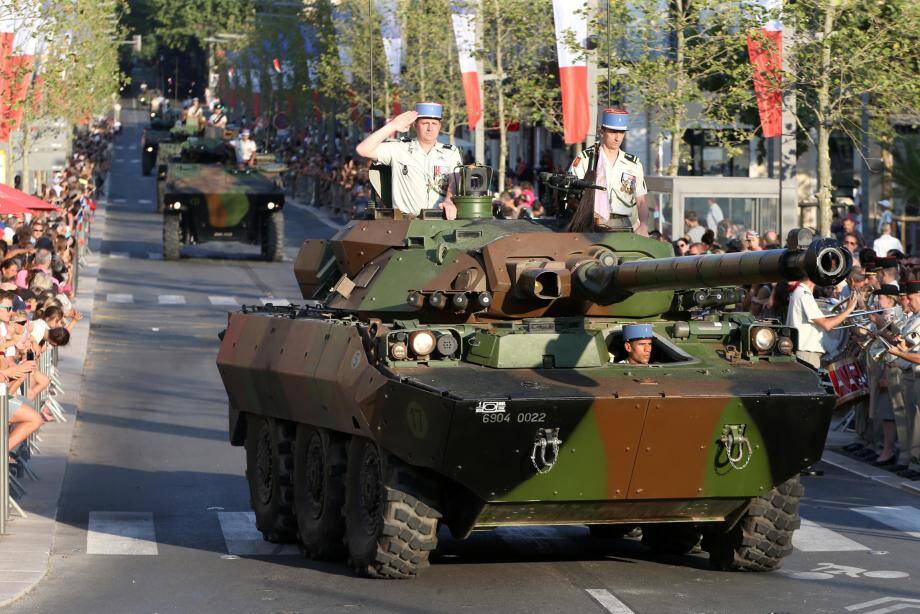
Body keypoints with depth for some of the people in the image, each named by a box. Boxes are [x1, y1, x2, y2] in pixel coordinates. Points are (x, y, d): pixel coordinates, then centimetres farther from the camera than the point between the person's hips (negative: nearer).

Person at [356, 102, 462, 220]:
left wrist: (449, 201, -24)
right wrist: (392, 126, -1)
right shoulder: (399, 149, 11)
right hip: (405, 221, -1)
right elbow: (362, 150, 1)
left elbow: (455, 182, -1)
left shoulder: (451, 152, 15)